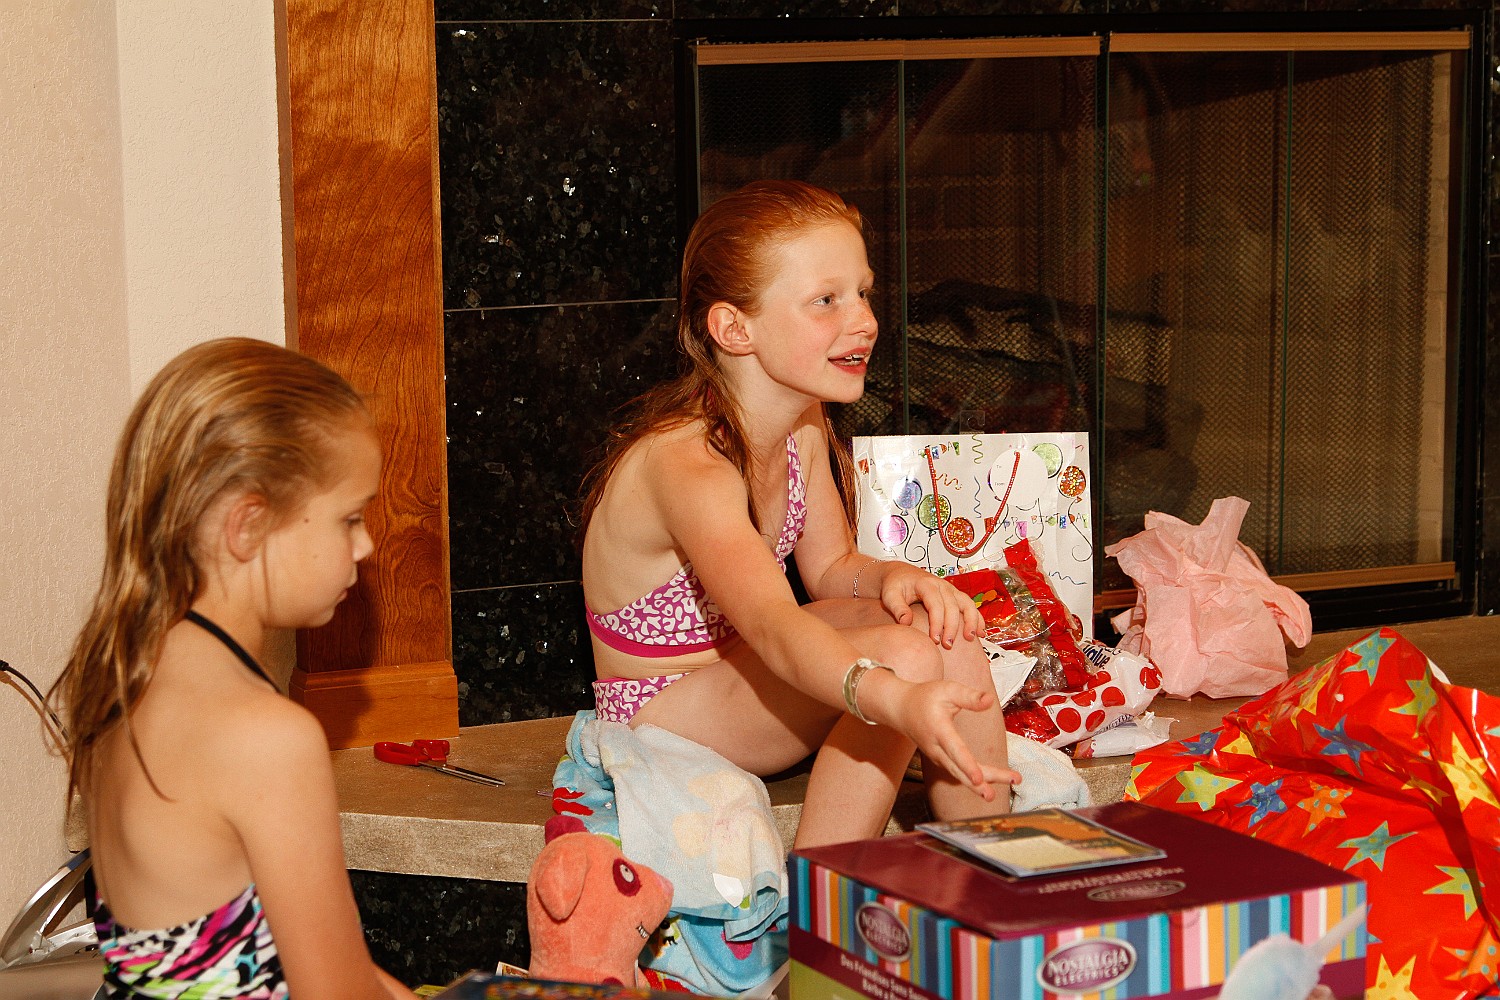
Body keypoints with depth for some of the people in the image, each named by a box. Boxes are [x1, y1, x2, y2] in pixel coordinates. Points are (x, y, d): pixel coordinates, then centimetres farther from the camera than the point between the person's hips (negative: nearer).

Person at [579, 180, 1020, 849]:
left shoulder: (805, 424, -3)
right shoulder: (688, 465, -32)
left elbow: (830, 568, 8)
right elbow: (772, 623, -47)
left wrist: (891, 577, -17)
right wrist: (895, 701, -65)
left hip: (736, 664, 9)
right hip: (659, 711, -9)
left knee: (942, 627, -12)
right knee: (903, 655, -27)